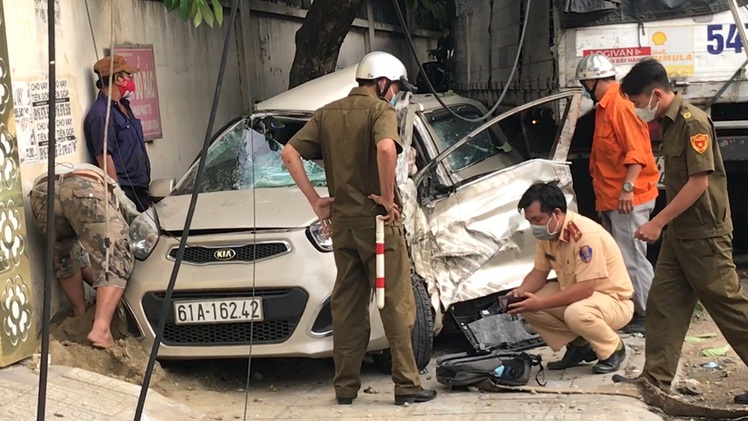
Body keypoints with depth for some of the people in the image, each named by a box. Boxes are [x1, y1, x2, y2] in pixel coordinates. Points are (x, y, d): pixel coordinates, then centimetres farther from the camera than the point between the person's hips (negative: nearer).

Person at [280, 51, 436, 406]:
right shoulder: (381, 111, -8)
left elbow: (290, 153, 5)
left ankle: (345, 386, 14)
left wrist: (314, 200, 6)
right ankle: (407, 385, 3)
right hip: (377, 218, -6)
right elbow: (386, 148, -29)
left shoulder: (328, 113, 10)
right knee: (396, 304, 1)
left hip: (341, 220, 6)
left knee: (346, 304, 11)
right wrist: (388, 197, -18)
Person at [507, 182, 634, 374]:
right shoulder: (548, 233, -3)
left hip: (614, 300, -8)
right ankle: (578, 345, 6)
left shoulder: (586, 235, -30)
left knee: (576, 314, -39)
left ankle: (614, 349, -7)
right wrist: (520, 292, -16)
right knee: (527, 305, -10)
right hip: (575, 294, 8)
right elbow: (539, 272, 5)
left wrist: (541, 303, -34)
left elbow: (585, 288, -33)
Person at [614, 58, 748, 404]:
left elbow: (699, 182, -22)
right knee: (662, 306, 7)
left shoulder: (693, 122, -18)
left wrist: (657, 222, -19)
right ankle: (655, 380, 11)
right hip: (679, 232, 9)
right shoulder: (669, 123, 10)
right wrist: (665, 224, 14)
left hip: (705, 234, -9)